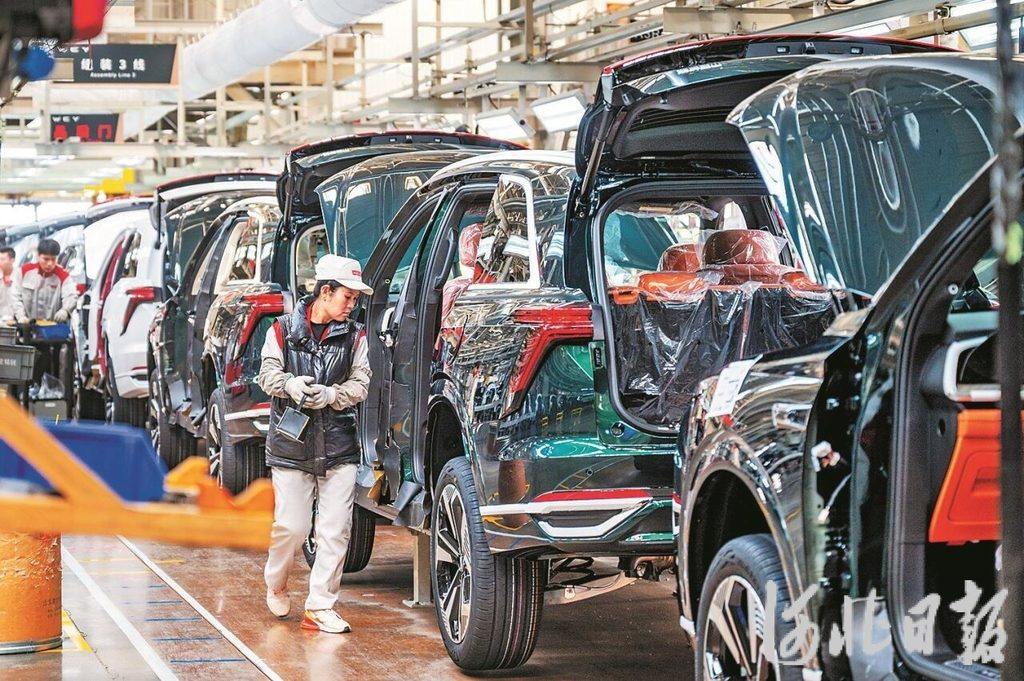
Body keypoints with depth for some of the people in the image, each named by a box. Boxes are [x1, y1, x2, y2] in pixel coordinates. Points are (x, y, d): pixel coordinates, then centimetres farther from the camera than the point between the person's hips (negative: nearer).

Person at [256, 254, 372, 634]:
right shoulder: (284, 329, 3)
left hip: (339, 448, 2)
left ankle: (320, 607, 6)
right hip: (290, 446, -2)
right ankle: (276, 585, 27)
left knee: (336, 530, -3)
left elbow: (360, 384, 1)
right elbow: (268, 374, -2)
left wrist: (329, 395, -18)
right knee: (291, 526, -2)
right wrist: (290, 385, -23)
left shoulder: (354, 336, 8)